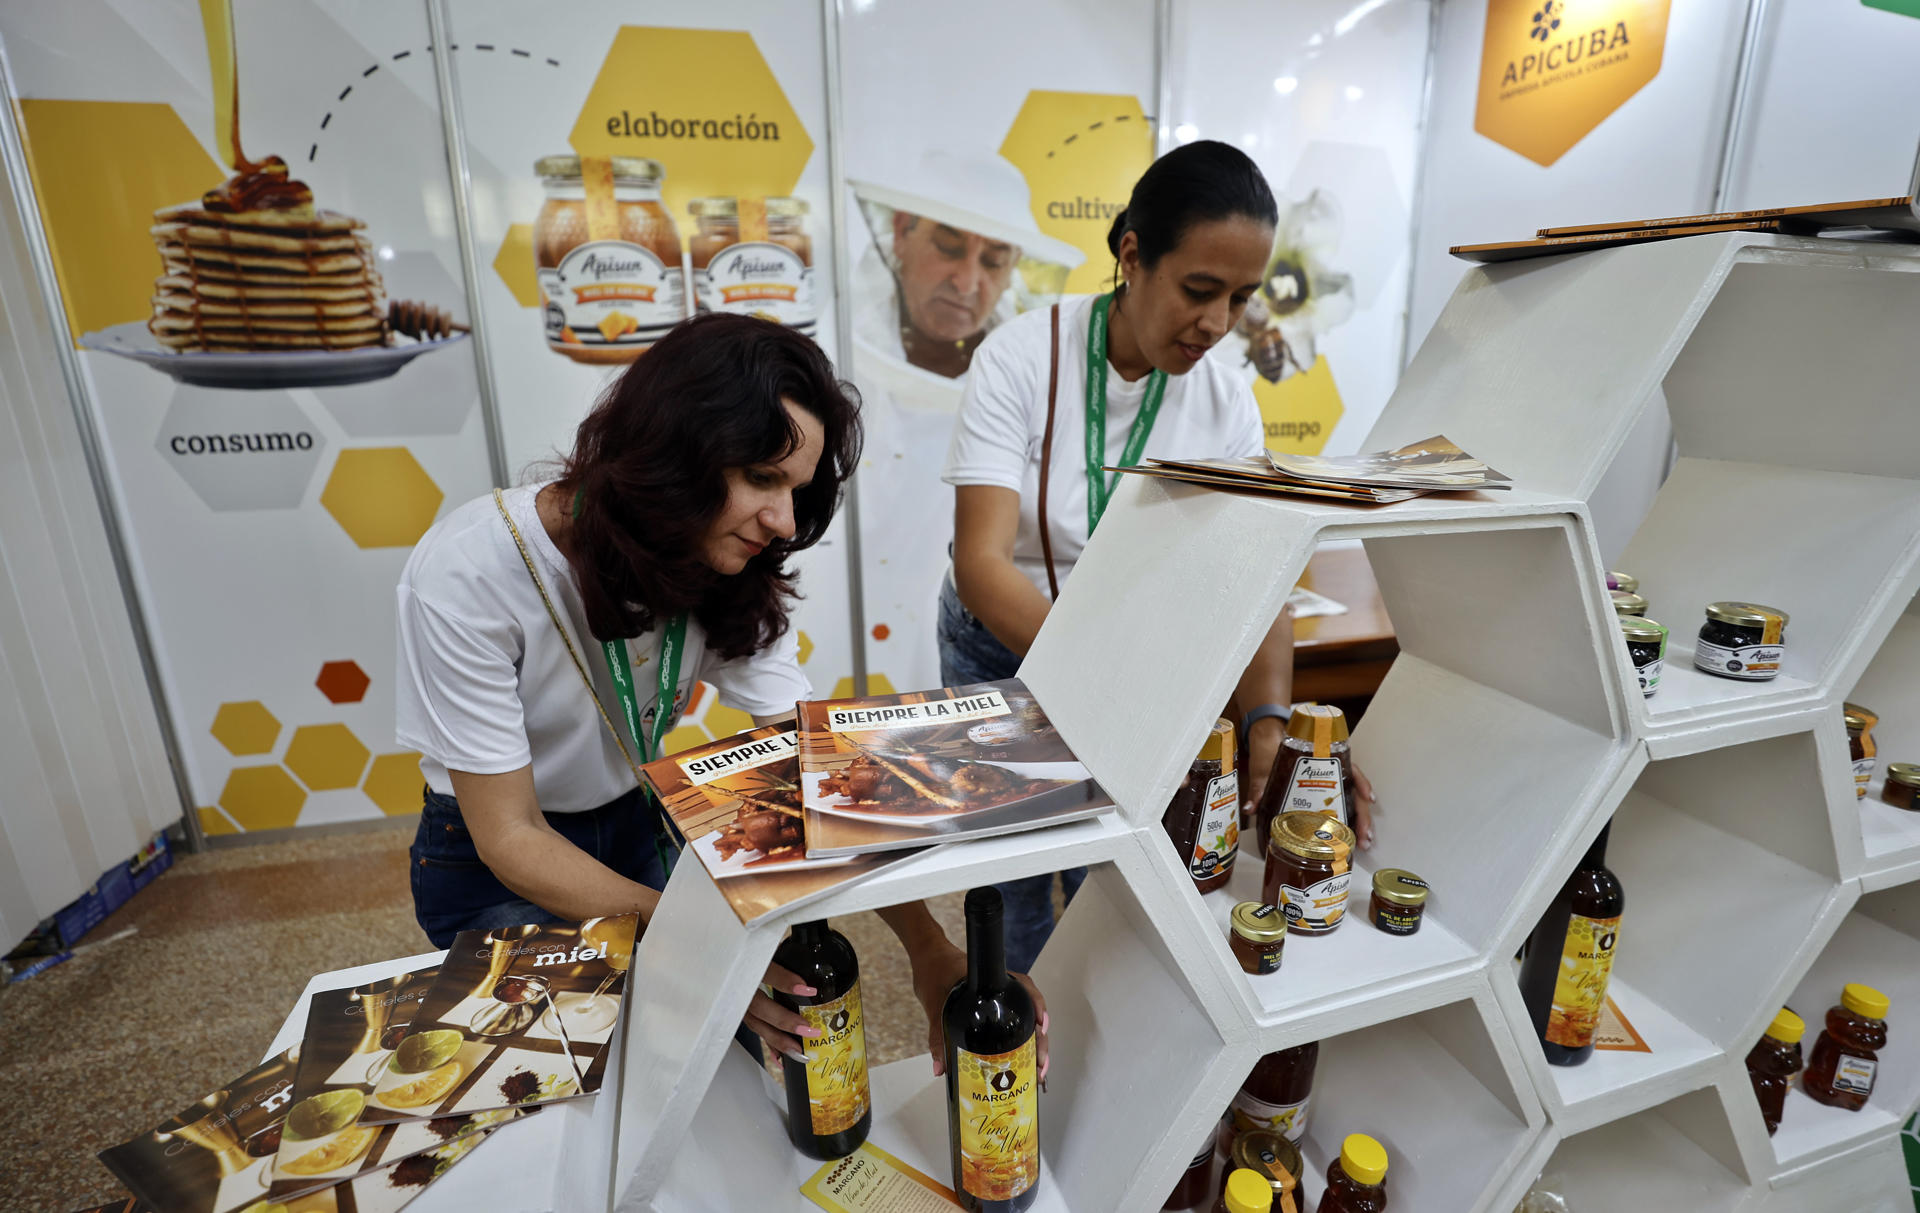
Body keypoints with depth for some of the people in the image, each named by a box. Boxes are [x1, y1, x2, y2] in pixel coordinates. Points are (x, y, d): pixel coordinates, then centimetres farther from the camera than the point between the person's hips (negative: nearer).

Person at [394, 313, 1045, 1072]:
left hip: (639, 833, 4)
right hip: (494, 869, -3)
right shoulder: (466, 576, -29)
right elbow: (510, 838, -25)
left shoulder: (728, 575, -15)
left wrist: (928, 947, -31)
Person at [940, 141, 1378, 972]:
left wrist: (1269, 721, -32)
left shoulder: (1226, 402, -10)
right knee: (1013, 884, 5)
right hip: (999, 648, -2)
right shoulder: (1020, 360, -22)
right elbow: (982, 564, -30)